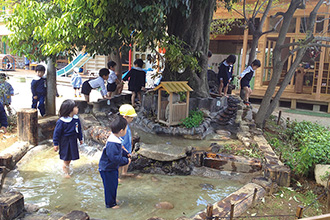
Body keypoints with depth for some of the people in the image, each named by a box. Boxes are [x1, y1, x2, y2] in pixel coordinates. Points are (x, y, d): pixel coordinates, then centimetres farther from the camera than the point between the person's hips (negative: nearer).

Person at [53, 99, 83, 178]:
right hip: (65, 141, -6)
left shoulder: (76, 119, -5)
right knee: (66, 157, 7)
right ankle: (66, 171, 25)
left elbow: (79, 129, 11)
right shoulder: (61, 121, -22)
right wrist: (56, 144, -11)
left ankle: (65, 165, 43)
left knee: (70, 156, 17)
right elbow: (57, 132, -14)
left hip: (73, 141, 6)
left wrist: (80, 138, 19)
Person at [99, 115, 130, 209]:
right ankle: (110, 203, 22)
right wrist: (126, 160, -26)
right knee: (110, 186, 5)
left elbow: (120, 150, 16)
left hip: (113, 167, 10)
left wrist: (126, 154, 3)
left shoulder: (116, 139, -1)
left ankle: (112, 199, 42)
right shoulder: (112, 143, -34)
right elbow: (114, 157, -35)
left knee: (114, 184, 24)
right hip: (107, 169, -10)